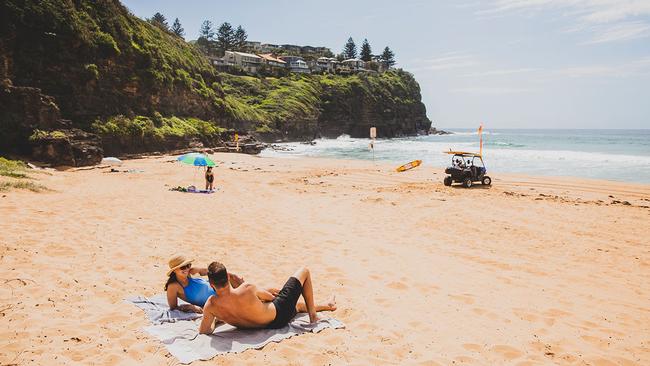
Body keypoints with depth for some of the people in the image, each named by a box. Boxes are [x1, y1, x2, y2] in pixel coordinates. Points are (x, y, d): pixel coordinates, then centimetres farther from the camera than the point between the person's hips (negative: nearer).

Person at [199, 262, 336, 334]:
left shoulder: (211, 305, -23)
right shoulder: (247, 289, -32)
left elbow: (203, 331, -10)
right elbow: (270, 297, -11)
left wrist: (216, 319, 8)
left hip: (268, 324, 5)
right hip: (278, 313, -5)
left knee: (296, 304, 36)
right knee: (304, 271, 11)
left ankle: (326, 306, 58)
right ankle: (312, 316, 19)